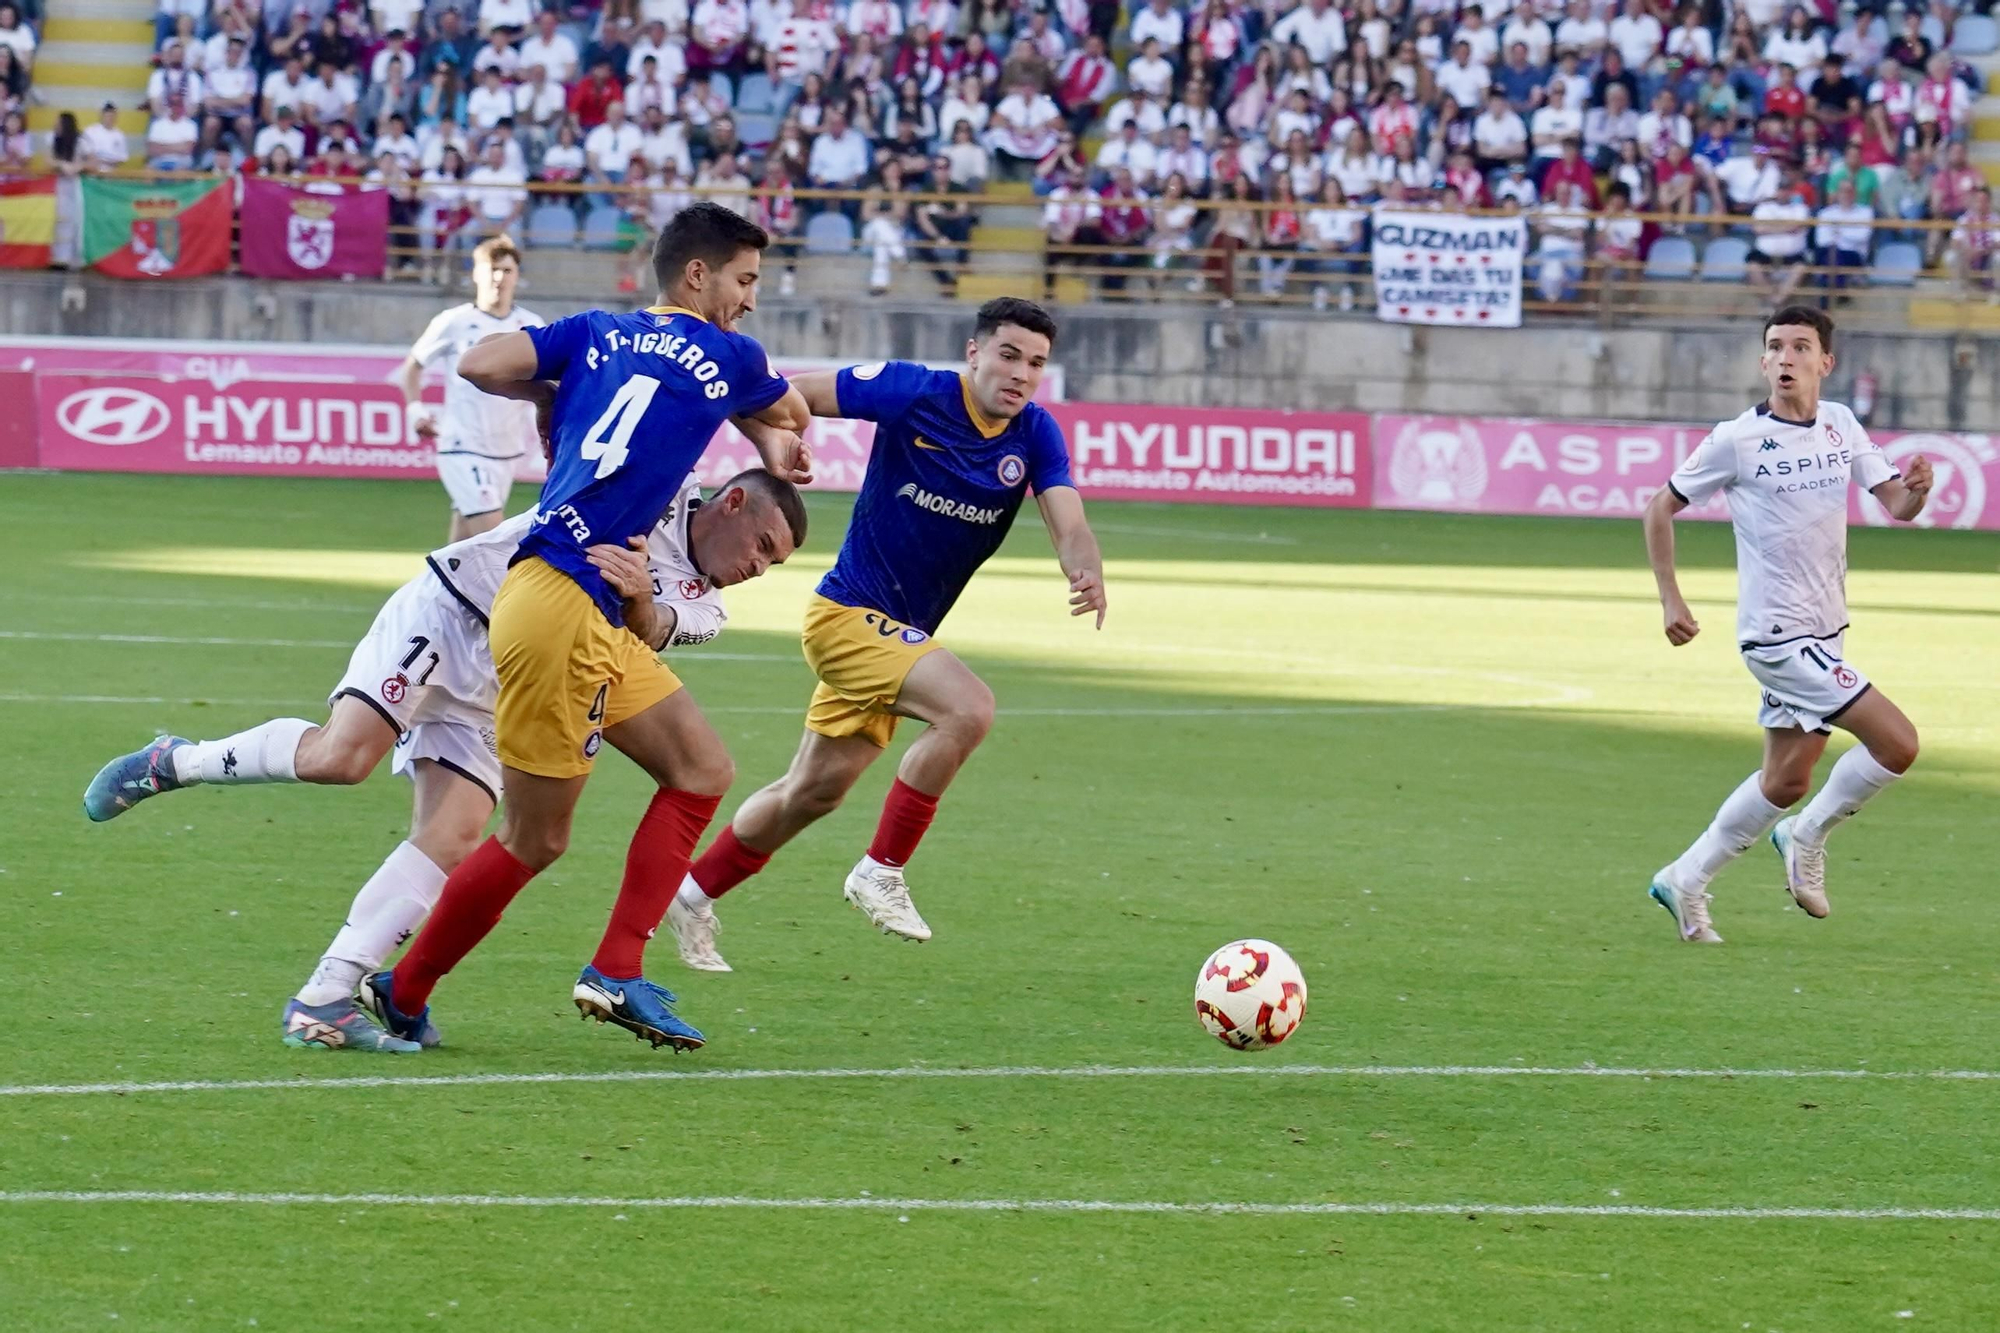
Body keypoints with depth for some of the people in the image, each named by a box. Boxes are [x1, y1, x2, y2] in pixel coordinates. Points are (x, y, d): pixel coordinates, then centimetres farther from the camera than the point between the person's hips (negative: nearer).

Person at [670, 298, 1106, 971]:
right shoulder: (915, 392, -17)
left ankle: (691, 896, 33)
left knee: (815, 791, 15)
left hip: (896, 633, 7)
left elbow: (1067, 521, -18)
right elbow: (788, 395, -9)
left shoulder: (1036, 435, -4)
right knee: (968, 707, -27)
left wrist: (1087, 571, -38)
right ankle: (882, 872, -15)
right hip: (850, 613, -7)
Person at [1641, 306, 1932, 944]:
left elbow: (1896, 506, 2)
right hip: (1778, 634, -7)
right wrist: (1671, 600, -6)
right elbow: (1661, 509, -1)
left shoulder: (1840, 426, 4)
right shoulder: (1737, 439, -11)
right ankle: (1808, 834, 7)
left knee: (1787, 780, 13)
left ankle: (1686, 881, 25)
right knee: (1897, 744, -14)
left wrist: (1914, 489, -22)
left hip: (1824, 631, 7)